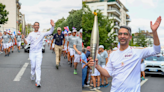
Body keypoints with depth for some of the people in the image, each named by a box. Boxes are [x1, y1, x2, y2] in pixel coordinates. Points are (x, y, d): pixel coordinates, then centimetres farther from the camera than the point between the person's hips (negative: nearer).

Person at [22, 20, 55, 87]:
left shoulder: (42, 34, 0)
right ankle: (32, 75, 40)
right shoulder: (31, 34, 3)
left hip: (39, 52, -1)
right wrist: (23, 38, -23)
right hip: (32, 52, 1)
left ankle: (38, 81, -10)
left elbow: (50, 32, -12)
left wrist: (52, 26, -29)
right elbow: (26, 42, -2)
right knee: (33, 66, 10)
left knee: (38, 67, -7)